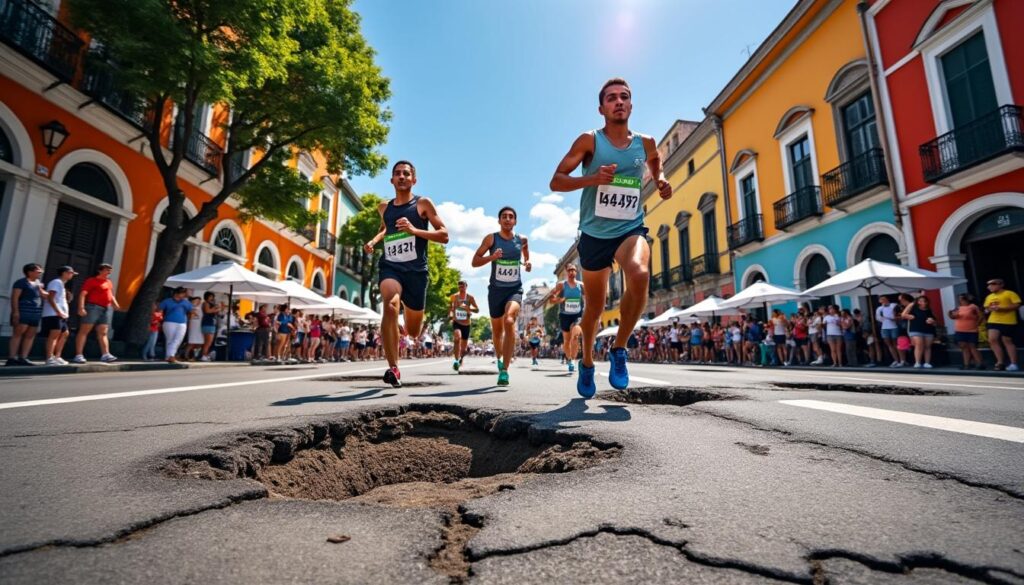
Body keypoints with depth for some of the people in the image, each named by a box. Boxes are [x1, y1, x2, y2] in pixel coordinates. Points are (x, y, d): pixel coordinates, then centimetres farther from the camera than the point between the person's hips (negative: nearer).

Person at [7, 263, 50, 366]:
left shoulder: (38, 283, 19)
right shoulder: (21, 282, -3)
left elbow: (45, 297, 23)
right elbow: (14, 297, -10)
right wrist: (15, 311, -18)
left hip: (35, 313, 7)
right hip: (23, 312, -7)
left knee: (30, 335, 2)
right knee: (18, 333, -10)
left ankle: (23, 358, 2)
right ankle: (12, 358, -10)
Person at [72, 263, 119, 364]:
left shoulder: (109, 282, 19)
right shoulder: (91, 280, -2)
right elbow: (83, 294, -11)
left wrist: (115, 304, 9)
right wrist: (81, 307, -23)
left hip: (107, 308, 7)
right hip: (93, 307, -7)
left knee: (103, 333, 3)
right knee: (84, 331, -3)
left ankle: (105, 355, -1)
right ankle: (79, 355, -3)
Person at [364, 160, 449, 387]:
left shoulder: (423, 204, 2)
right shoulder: (384, 208, 14)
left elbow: (444, 236, -4)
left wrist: (414, 230, -16)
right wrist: (374, 240, 15)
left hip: (416, 270, -1)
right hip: (390, 267, 1)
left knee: (413, 332, 9)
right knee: (390, 306, -33)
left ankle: (408, 305, 47)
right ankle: (393, 369, -29)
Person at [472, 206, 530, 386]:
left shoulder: (522, 239, 3)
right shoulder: (491, 238, -3)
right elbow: (474, 262, -4)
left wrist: (527, 263, 3)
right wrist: (491, 257, -20)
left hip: (515, 290, 0)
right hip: (496, 290, 1)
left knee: (509, 321, -27)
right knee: (497, 330, 13)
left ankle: (505, 370, -25)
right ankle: (499, 358, 44)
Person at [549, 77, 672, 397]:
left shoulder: (645, 143, 6)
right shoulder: (589, 141, -3)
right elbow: (556, 181, -7)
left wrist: (661, 181, 8)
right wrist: (593, 178, -23)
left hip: (631, 229, 1)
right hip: (594, 234, -1)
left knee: (639, 275, -33)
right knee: (594, 307, 8)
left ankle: (619, 350, -11)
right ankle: (587, 363, 35)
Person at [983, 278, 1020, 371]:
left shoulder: (1010, 294, -3)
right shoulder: (989, 297, 16)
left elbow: (1017, 305, -10)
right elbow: (987, 308, 22)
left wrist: (1001, 308, -20)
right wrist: (988, 309, -1)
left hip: (1008, 322, -5)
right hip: (993, 321, 5)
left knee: (1007, 341, -1)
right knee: (992, 339, -8)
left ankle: (1013, 364, 9)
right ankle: (1000, 362, 0)